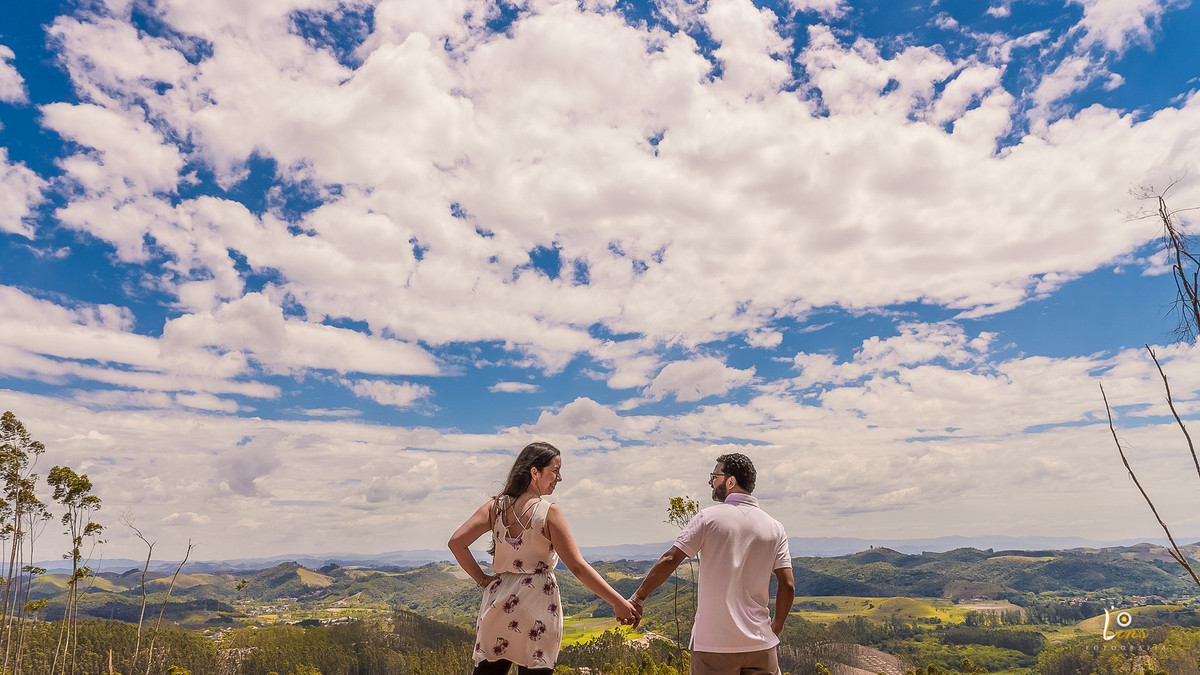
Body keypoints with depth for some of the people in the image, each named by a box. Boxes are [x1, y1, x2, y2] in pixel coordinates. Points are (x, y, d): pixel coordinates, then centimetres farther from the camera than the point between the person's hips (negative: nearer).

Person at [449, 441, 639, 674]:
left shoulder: (495, 507, 1)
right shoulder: (549, 512, -12)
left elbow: (456, 542, -4)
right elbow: (577, 566, -13)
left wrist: (481, 579, 5)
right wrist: (618, 602, -9)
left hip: (499, 602, 5)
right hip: (537, 604, -4)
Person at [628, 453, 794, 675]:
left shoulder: (709, 518, -6)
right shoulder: (775, 528, 4)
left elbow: (669, 560, -10)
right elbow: (788, 586, 1)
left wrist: (637, 598, -2)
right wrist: (777, 627, 16)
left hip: (714, 642, -3)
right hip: (760, 643, 3)